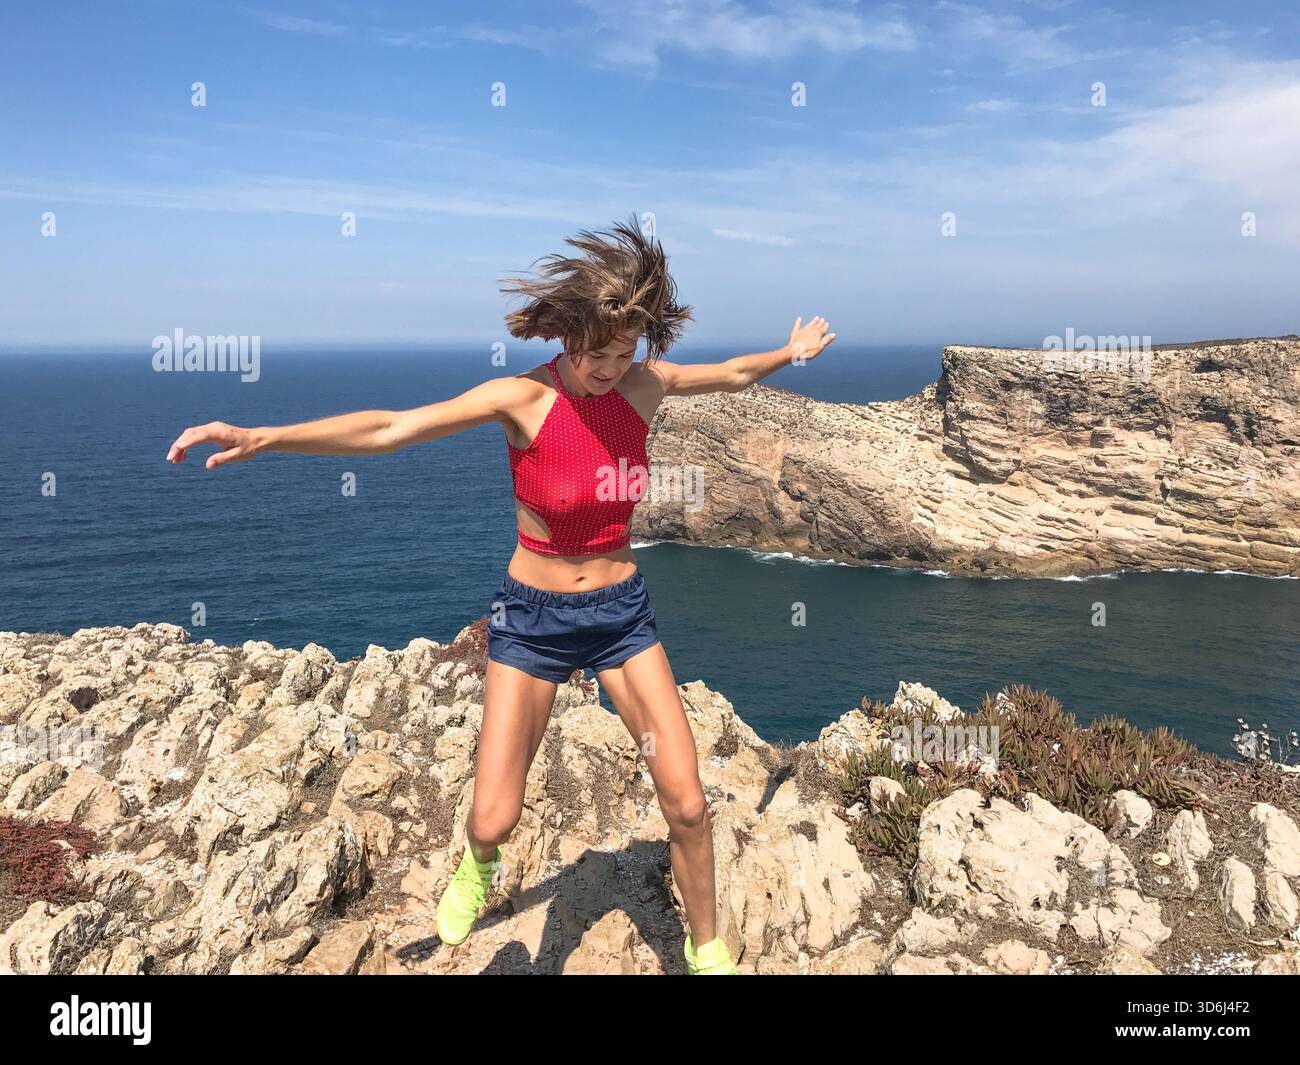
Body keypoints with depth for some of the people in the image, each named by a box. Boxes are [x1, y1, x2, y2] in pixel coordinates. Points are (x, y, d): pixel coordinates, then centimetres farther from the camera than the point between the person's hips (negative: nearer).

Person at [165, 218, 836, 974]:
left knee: (687, 804, 0)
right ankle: (479, 867, 39)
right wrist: (262, 438, -34)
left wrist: (791, 351, 26)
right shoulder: (523, 398, -18)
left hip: (622, 612, 3)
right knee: (493, 821, -2)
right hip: (533, 618, -2)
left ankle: (708, 952, 27)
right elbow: (386, 429, -26)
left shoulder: (645, 385, -7)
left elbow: (732, 375, 15)